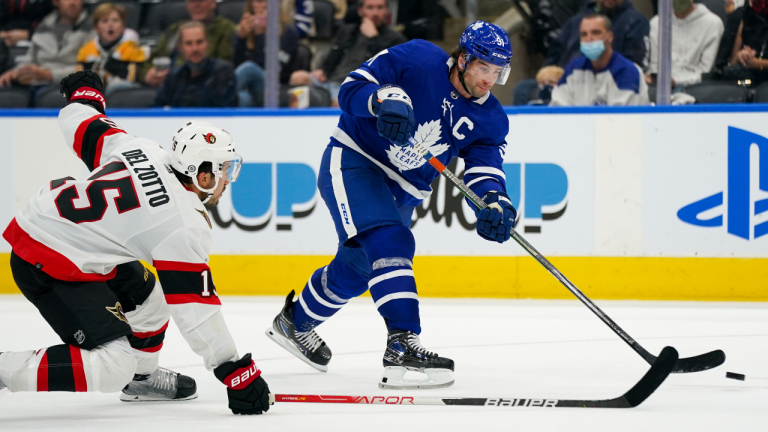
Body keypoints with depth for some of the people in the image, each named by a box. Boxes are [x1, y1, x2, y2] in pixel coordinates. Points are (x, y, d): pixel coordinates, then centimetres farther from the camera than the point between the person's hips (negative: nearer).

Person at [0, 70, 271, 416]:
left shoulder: (143, 151, 1)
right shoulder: (185, 225, -18)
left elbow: (81, 126, 15)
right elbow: (195, 310, -18)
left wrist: (84, 93, 39)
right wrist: (238, 374, -14)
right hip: (48, 269, -10)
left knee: (147, 295, 23)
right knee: (113, 366, -16)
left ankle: (140, 377, 42)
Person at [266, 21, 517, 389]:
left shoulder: (490, 120, -5)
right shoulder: (417, 61, -19)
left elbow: (485, 170, -14)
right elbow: (352, 89, -20)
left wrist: (494, 203, -36)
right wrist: (385, 98, -41)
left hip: (401, 190, 7)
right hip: (353, 162, -7)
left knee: (356, 269, 20)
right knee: (390, 244, -28)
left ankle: (294, 322, 46)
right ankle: (401, 346, -38)